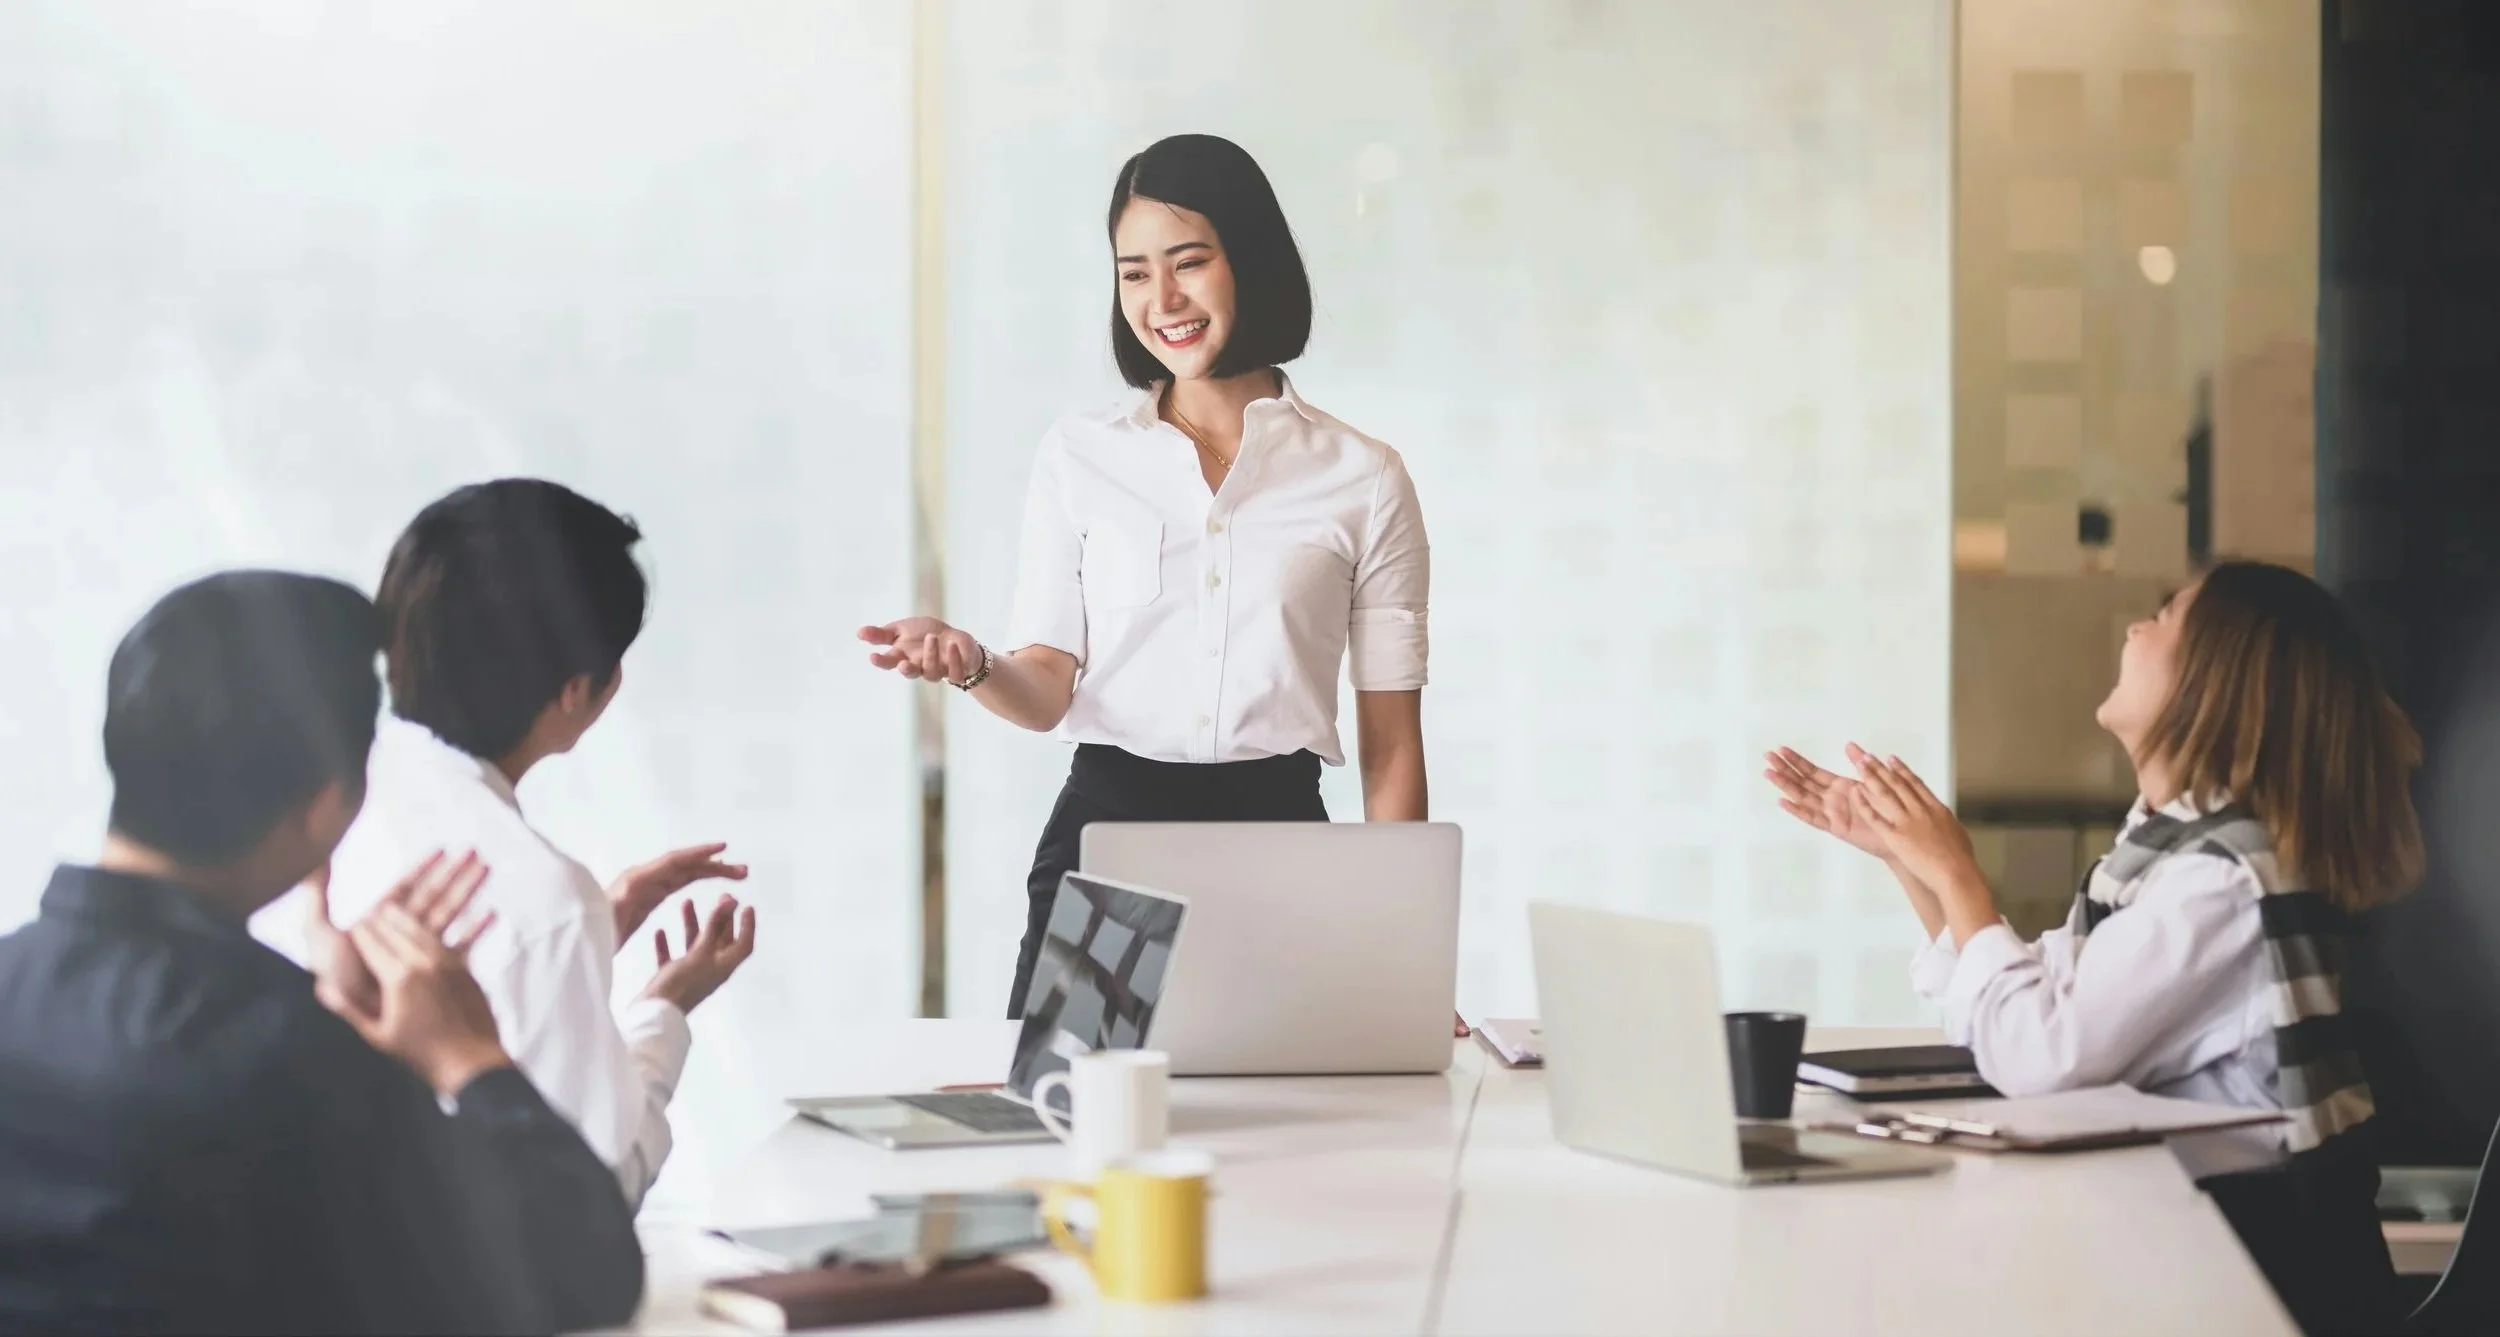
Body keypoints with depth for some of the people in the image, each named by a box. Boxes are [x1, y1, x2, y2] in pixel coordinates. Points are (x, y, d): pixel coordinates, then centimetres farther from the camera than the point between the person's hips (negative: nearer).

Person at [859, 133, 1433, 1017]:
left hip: (1278, 838, -1)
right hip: (1106, 825, 1)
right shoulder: (1077, 458, 8)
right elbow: (1046, 689, 3)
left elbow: (1391, 742, 5)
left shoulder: (1364, 479, 4)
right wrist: (972, 667, -20)